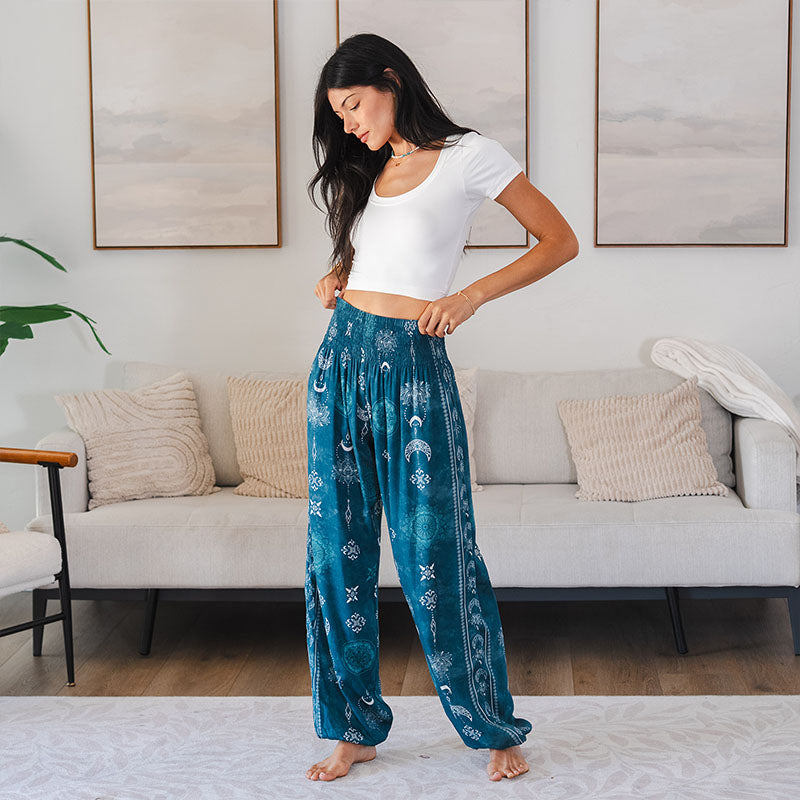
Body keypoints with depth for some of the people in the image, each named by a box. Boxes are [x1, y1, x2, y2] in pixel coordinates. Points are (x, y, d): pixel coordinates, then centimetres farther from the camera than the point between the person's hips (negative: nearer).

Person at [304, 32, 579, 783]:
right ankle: (354, 726, 19)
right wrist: (334, 278, 9)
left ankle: (494, 728, 14)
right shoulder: (364, 169, 15)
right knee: (337, 550, 6)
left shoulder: (468, 156, -4)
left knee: (434, 554, -3)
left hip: (412, 365, -6)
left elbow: (560, 241, -3)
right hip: (341, 356, 6)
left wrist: (472, 295, -13)